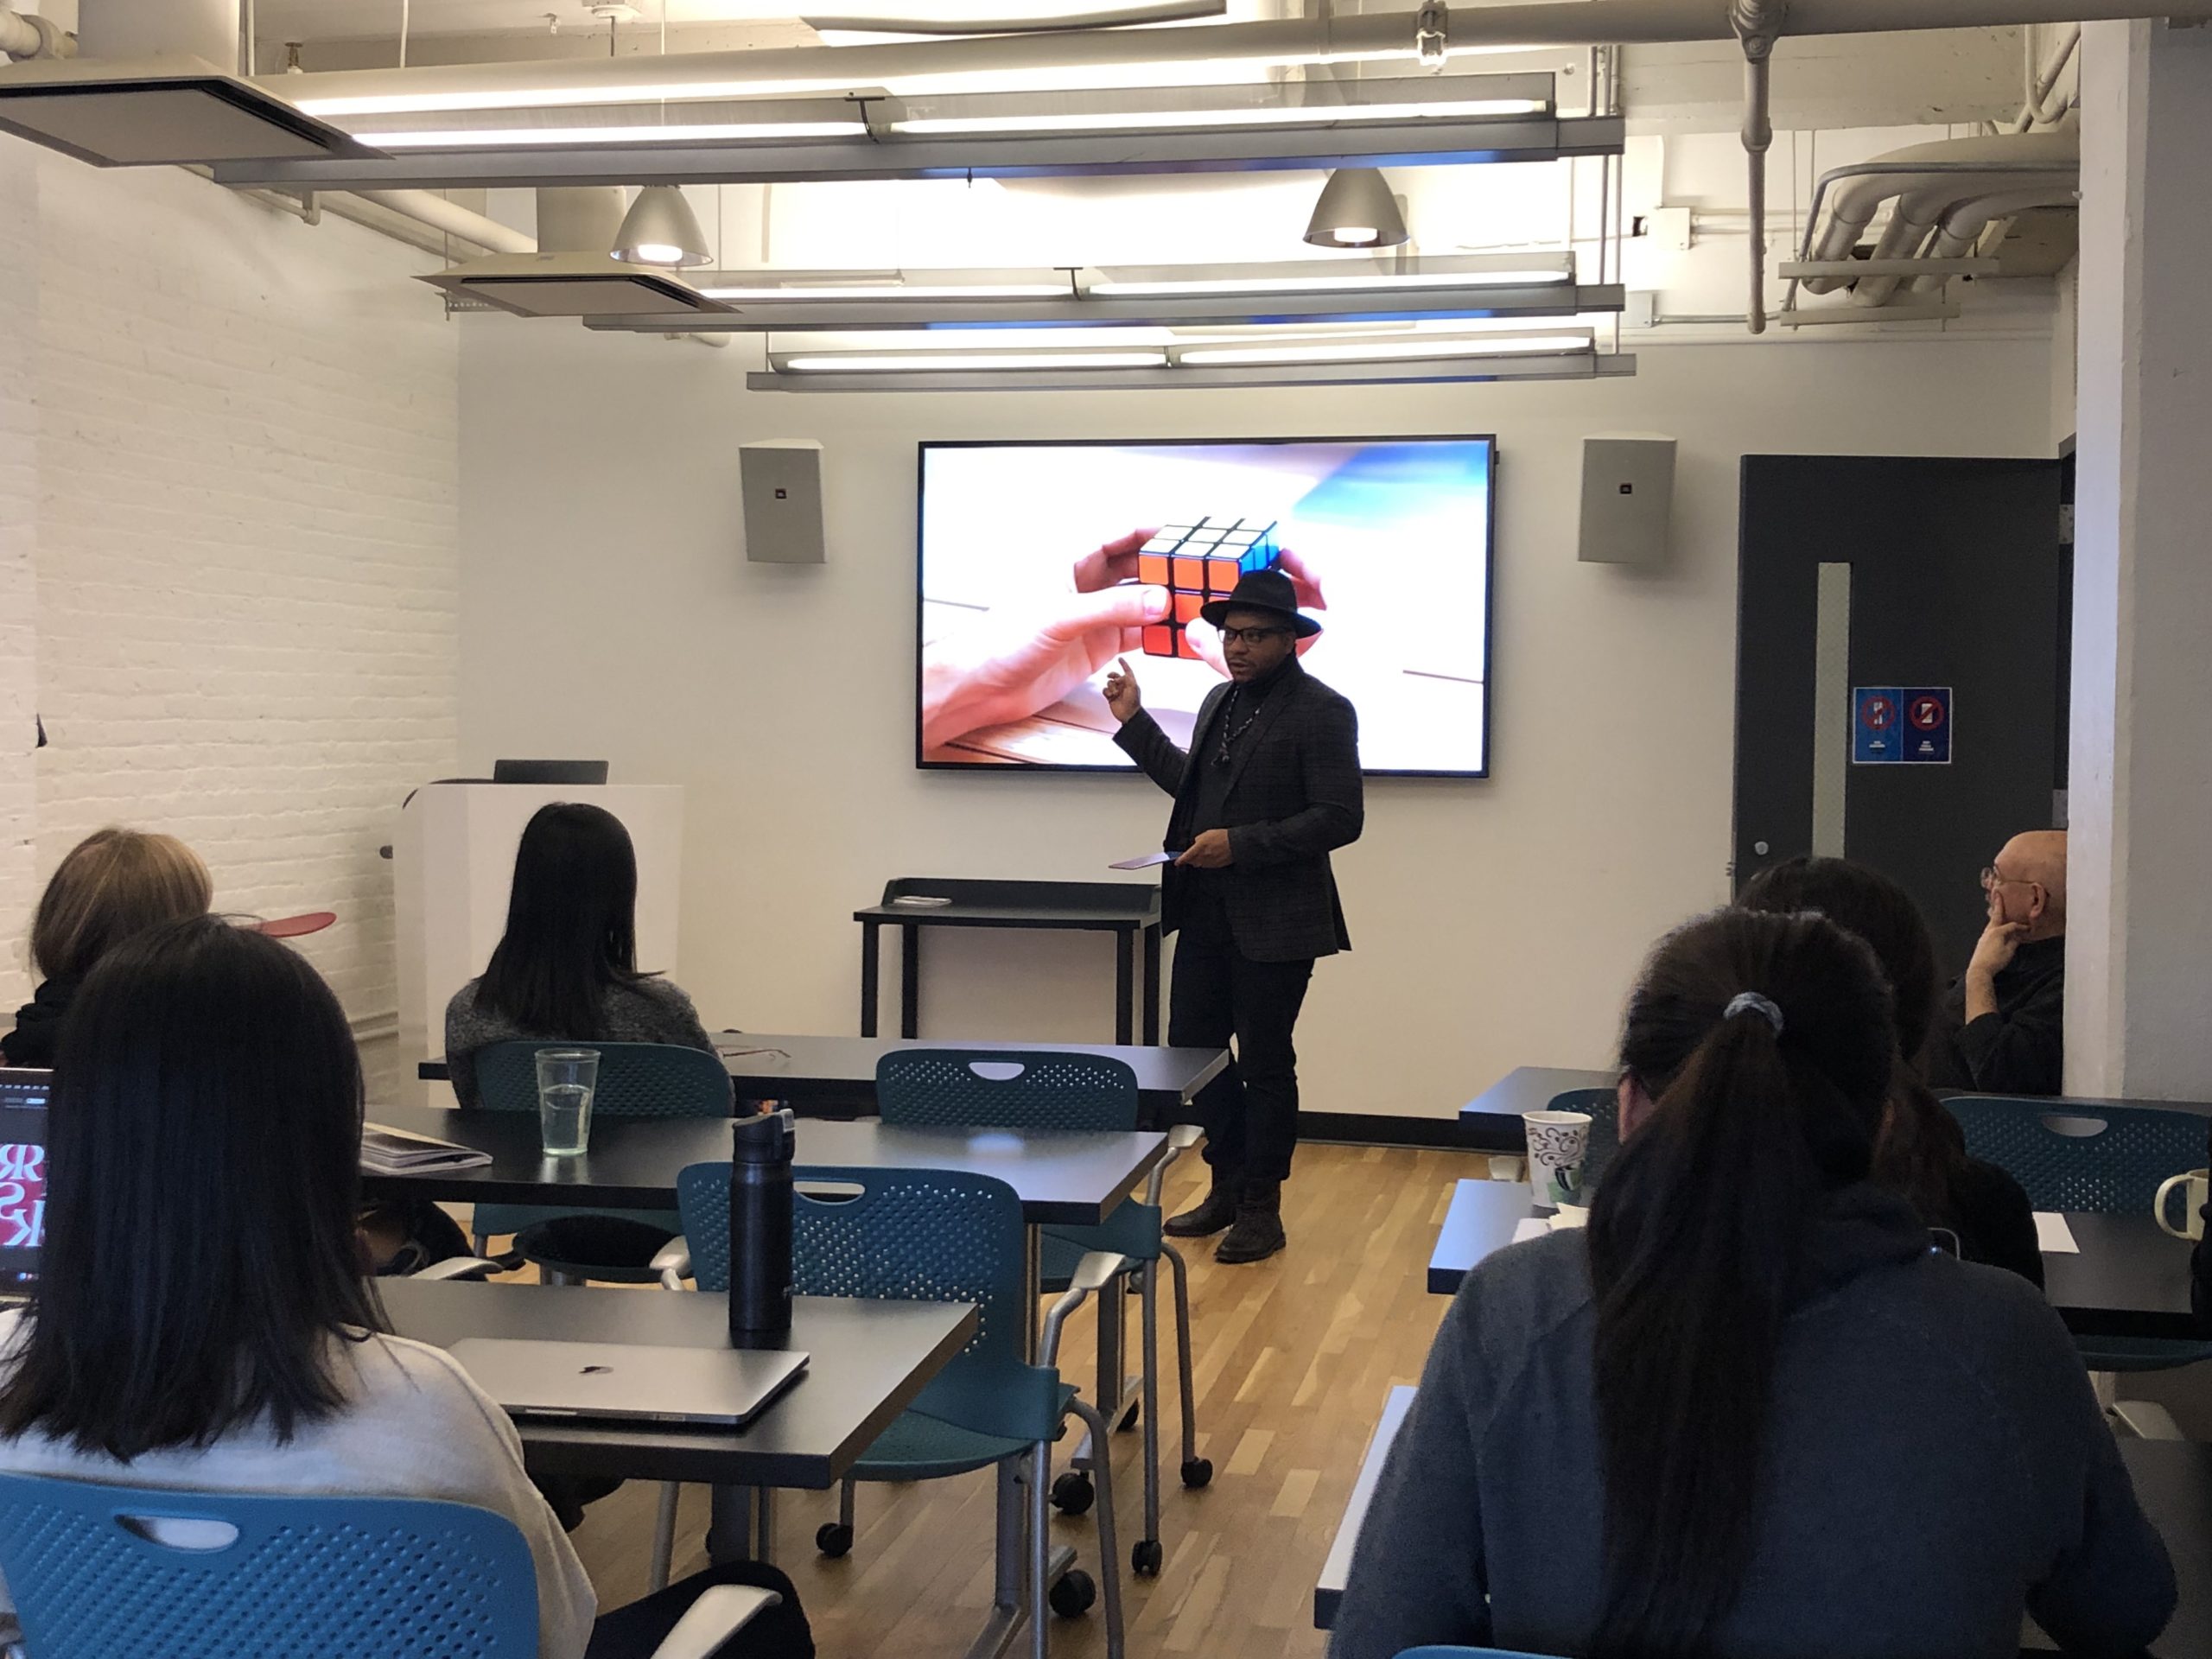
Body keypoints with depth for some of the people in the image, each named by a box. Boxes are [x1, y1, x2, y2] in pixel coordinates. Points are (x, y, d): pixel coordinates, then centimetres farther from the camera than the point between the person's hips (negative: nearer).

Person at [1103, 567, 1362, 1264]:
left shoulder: (1321, 711, -11)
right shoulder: (1219, 702, 13)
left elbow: (1339, 819, -17)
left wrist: (1240, 844, -21)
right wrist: (1133, 722, 17)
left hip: (1273, 920, -7)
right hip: (1205, 912, 7)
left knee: (1265, 1063, 4)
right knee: (1192, 1046, 11)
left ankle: (1261, 1207, 17)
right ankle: (1228, 1185, 27)